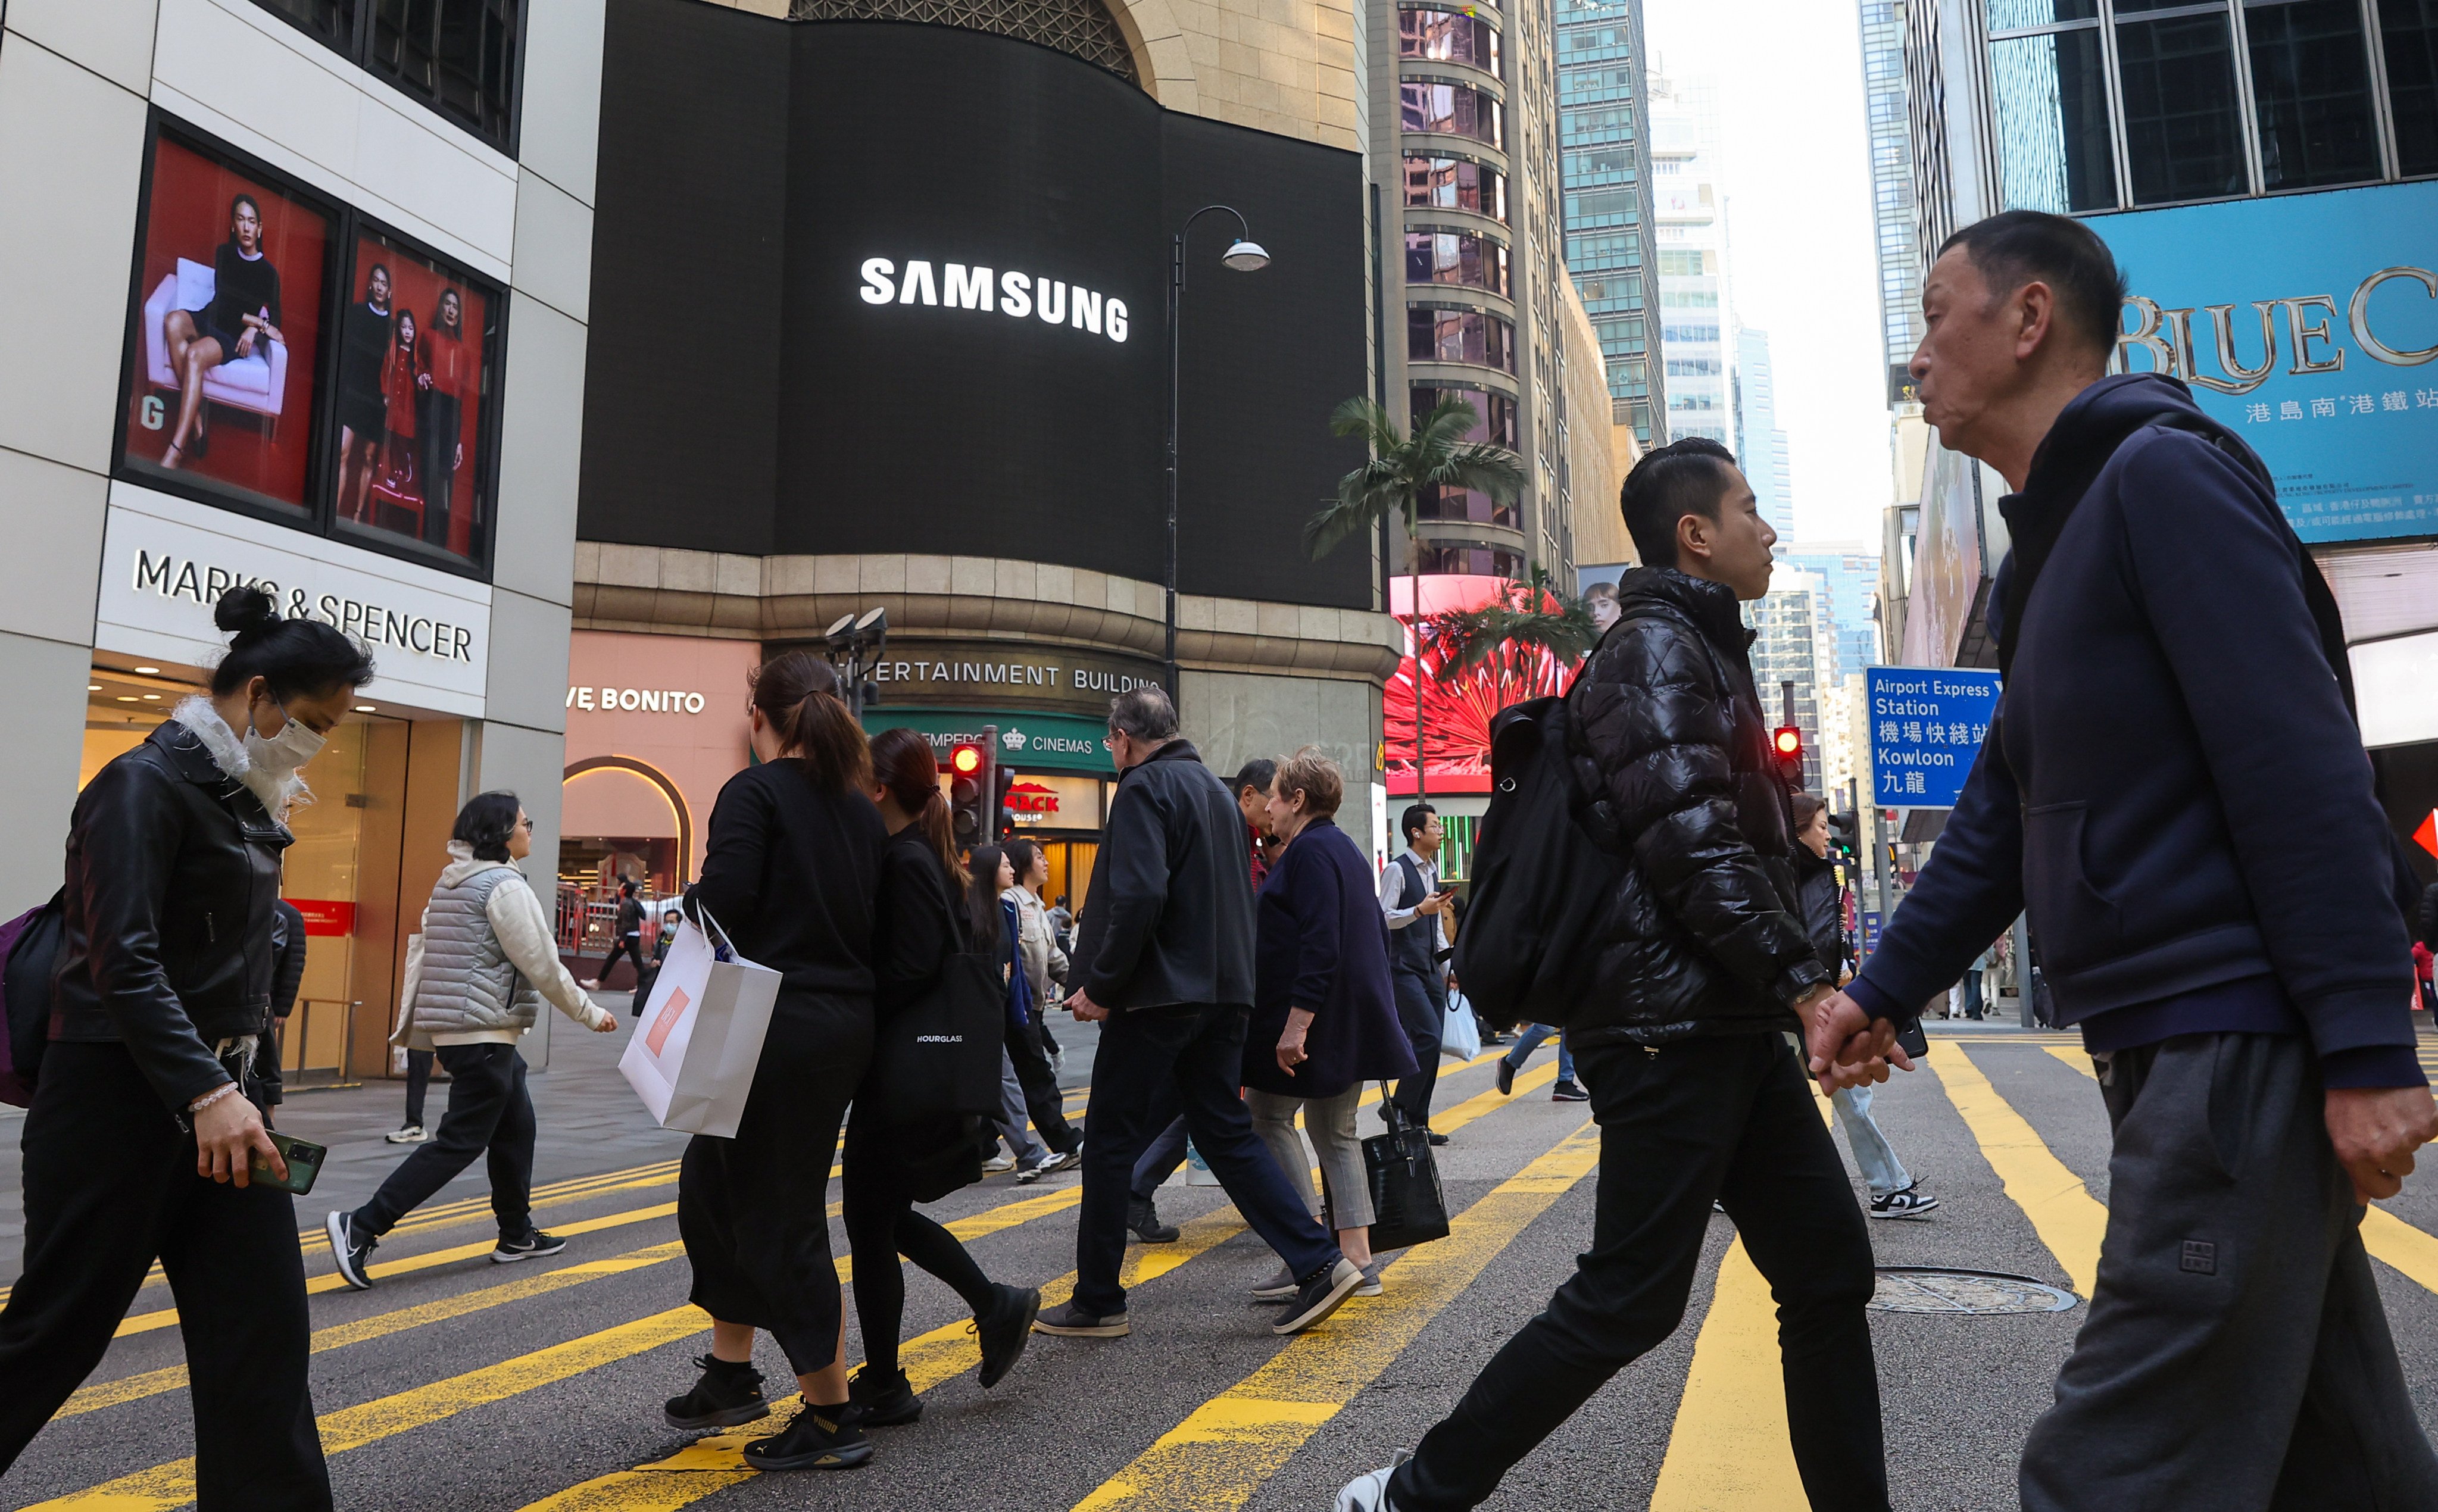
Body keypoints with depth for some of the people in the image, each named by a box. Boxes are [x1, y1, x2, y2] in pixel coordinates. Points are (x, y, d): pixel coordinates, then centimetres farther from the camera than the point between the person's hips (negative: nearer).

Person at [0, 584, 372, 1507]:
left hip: (217, 1090, 8)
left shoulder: (242, 799, 13)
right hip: (121, 1094, -8)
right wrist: (206, 1094, -31)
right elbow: (123, 960, -23)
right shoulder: (147, 782, -14)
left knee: (262, 1322, 5)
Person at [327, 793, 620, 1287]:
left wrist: (410, 1027, 22)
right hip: (485, 1033, -10)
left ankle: (517, 1236, 26)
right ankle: (361, 1227, -8)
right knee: (461, 1142, -5)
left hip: (450, 1029, 10)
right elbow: (542, 966, -13)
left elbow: (420, 955, 16)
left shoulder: (449, 884, 14)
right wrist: (590, 1013, -3)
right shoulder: (505, 886, -14)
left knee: (516, 1127, 17)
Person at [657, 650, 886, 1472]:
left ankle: (831, 1419, 10)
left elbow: (723, 901, -21)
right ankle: (731, 1374, 32)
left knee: (780, 1218, 2)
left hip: (780, 1026, -8)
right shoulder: (860, 807, 11)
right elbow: (878, 918, 10)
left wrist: (686, 901, 0)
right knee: (712, 1185, 22)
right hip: (847, 1025, 8)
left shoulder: (755, 792, -10)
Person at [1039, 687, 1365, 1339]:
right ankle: (1320, 1263, 4)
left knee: (1110, 1144, 3)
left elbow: (1138, 896, -23)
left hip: (1157, 993, -8)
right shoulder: (1218, 789, 17)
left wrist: (1101, 986, -16)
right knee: (1226, 1133, 12)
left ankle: (1097, 1302, 12)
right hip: (1222, 992, 8)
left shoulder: (1144, 787, -10)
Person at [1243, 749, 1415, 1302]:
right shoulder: (1346, 849, 17)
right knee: (1335, 1132, 13)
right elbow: (1377, 932, 21)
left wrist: (1296, 1025, -26)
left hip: (1312, 1016, -10)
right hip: (1353, 1022, 10)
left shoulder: (1310, 851, -14)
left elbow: (1319, 945, -24)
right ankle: (1358, 1261, 12)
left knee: (1268, 1115, 1)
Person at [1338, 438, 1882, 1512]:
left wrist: (1793, 988, 17)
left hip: (1733, 1030, 10)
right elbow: (1692, 848, -21)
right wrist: (1803, 983, -20)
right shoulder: (1655, 648, -10)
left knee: (1829, 1274, 11)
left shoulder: (1706, 652, 21)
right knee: (1627, 1301, -4)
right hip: (1673, 1029, -10)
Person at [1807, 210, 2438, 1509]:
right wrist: (1884, 988, 19)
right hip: (2164, 1046, 10)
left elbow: (2300, 767, -17)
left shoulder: (2161, 474, -8)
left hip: (2245, 1043, -10)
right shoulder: (2052, 542, 20)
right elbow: (2006, 811, 22)